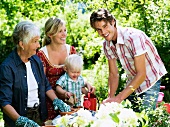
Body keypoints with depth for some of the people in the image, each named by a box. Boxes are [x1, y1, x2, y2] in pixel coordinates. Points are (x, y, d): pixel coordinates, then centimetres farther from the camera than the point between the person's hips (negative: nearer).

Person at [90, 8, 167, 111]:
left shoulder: (133, 36, -27)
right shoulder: (107, 45, -5)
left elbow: (141, 74, -28)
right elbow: (113, 74, 2)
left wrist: (119, 98, -30)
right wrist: (111, 98, -14)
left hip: (151, 82, -6)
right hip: (133, 83, 6)